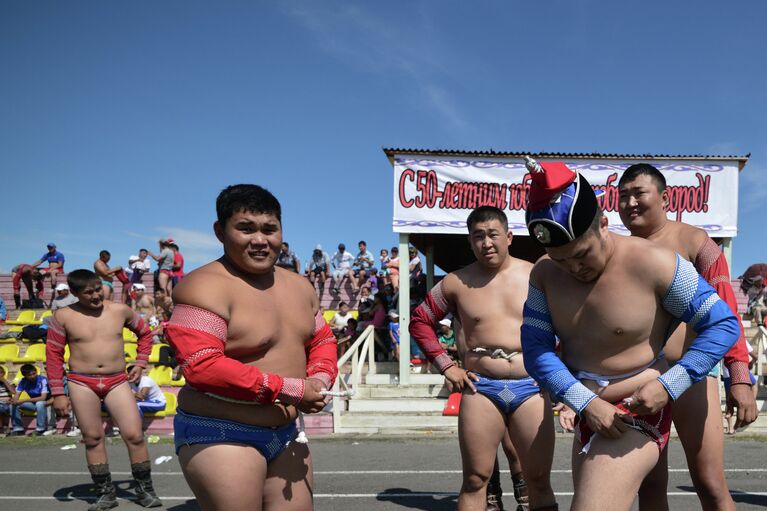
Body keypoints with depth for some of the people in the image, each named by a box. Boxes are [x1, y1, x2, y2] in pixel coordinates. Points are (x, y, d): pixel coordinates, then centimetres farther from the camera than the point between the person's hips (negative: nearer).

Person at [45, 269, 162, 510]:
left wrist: (140, 364, 10)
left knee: (134, 435, -5)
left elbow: (145, 333, 18)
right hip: (81, 383, 0)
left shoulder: (120, 310, 2)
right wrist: (58, 394, -1)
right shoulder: (64, 316, -2)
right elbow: (53, 354, 2)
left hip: (117, 381, 1)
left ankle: (145, 489, 10)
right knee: (93, 438, 5)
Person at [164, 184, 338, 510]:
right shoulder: (205, 287, -18)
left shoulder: (298, 285, 8)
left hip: (284, 433, 8)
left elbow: (322, 339, 18)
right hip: (220, 436, -8)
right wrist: (289, 388, -23)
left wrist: (320, 379, -6)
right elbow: (201, 367, -27)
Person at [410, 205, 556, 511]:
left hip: (531, 387, 0)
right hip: (480, 388, 0)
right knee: (474, 480, 4)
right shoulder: (456, 282, 3)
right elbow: (420, 321, 13)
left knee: (539, 481, 6)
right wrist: (445, 365, 5)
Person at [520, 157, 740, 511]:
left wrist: (668, 386, -24)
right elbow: (536, 349, -7)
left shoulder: (653, 263, -19)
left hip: (637, 418, -6)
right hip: (587, 415, 7)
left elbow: (723, 325, -13)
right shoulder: (545, 274, -5)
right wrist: (586, 403, -20)